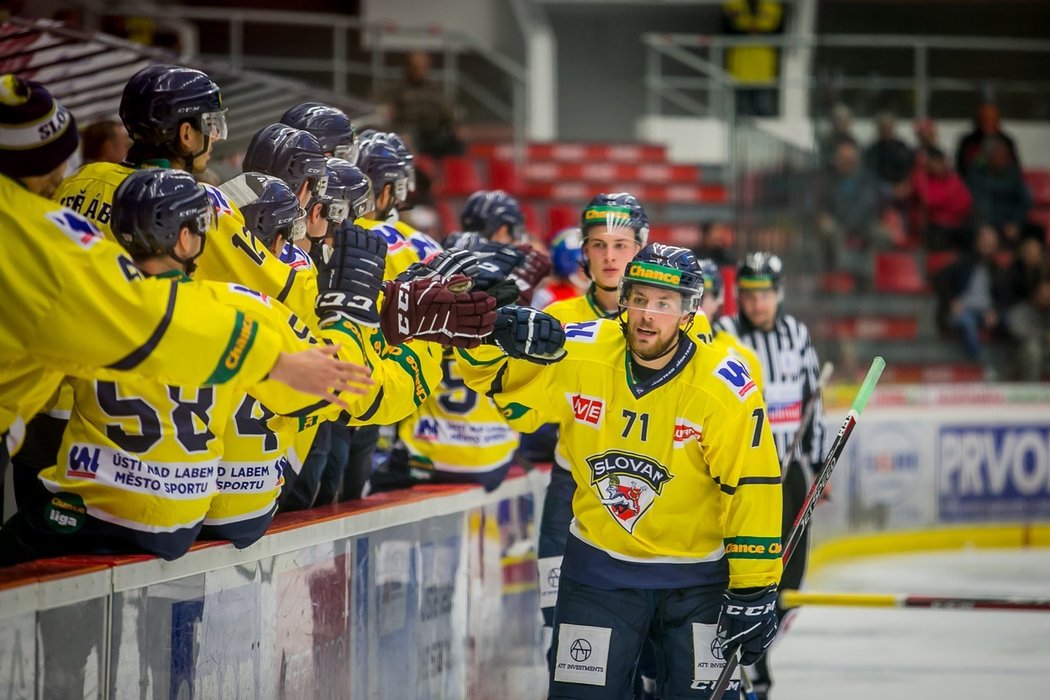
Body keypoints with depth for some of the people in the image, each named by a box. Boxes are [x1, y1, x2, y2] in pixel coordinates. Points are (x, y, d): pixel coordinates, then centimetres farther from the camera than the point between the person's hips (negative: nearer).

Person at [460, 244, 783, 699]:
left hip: (695, 576, -2)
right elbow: (491, 374, -1)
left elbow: (750, 489, -14)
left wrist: (753, 592, -15)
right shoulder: (577, 356, -11)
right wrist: (494, 335, -25)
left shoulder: (725, 389, -17)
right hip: (599, 568, 2)